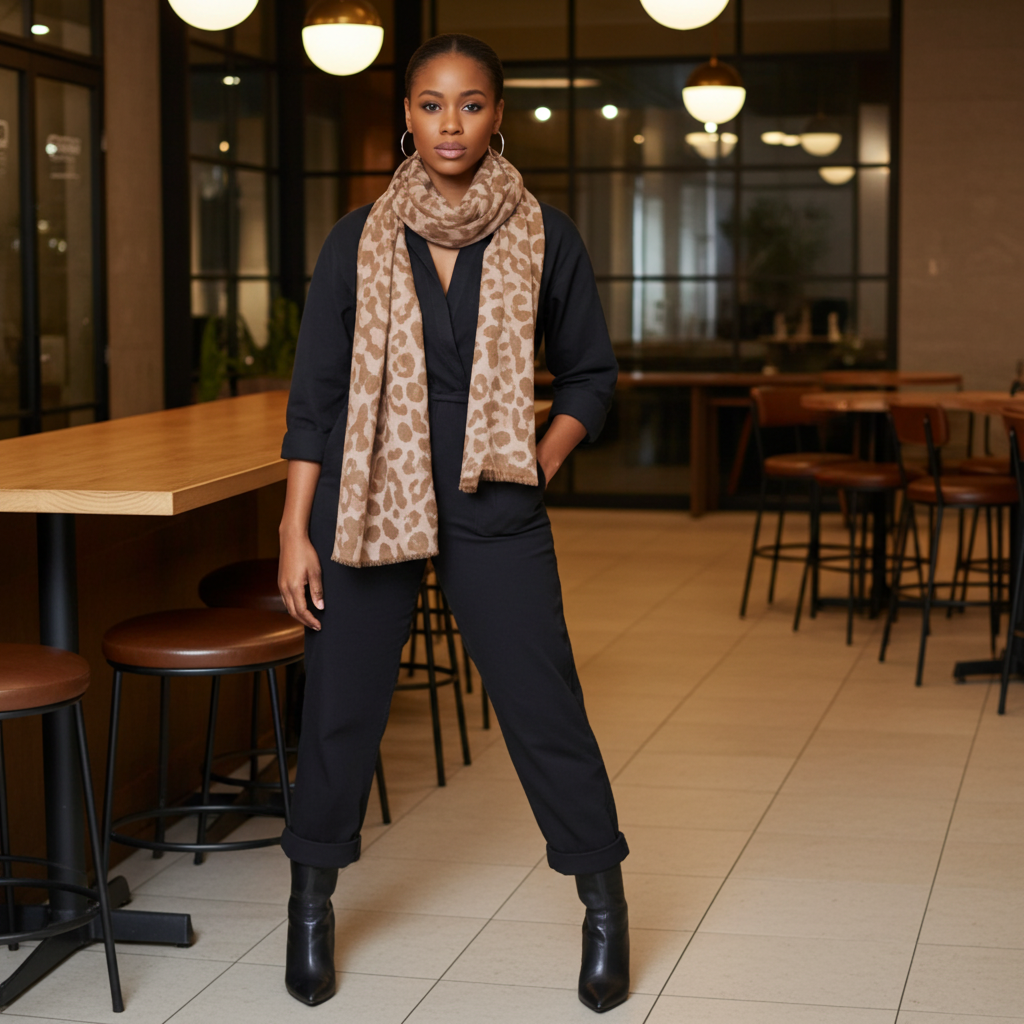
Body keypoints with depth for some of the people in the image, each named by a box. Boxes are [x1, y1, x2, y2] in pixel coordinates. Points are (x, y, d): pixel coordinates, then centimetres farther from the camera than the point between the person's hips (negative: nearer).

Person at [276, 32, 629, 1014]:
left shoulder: (543, 239, 1)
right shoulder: (358, 241, 2)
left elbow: (590, 373, 11)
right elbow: (314, 396, 2)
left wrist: (539, 464, -3)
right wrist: (295, 533, -2)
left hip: (493, 514, -1)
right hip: (367, 504, 1)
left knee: (543, 706, 0)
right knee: (340, 705, 8)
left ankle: (605, 909, 18)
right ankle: (312, 903, 28)